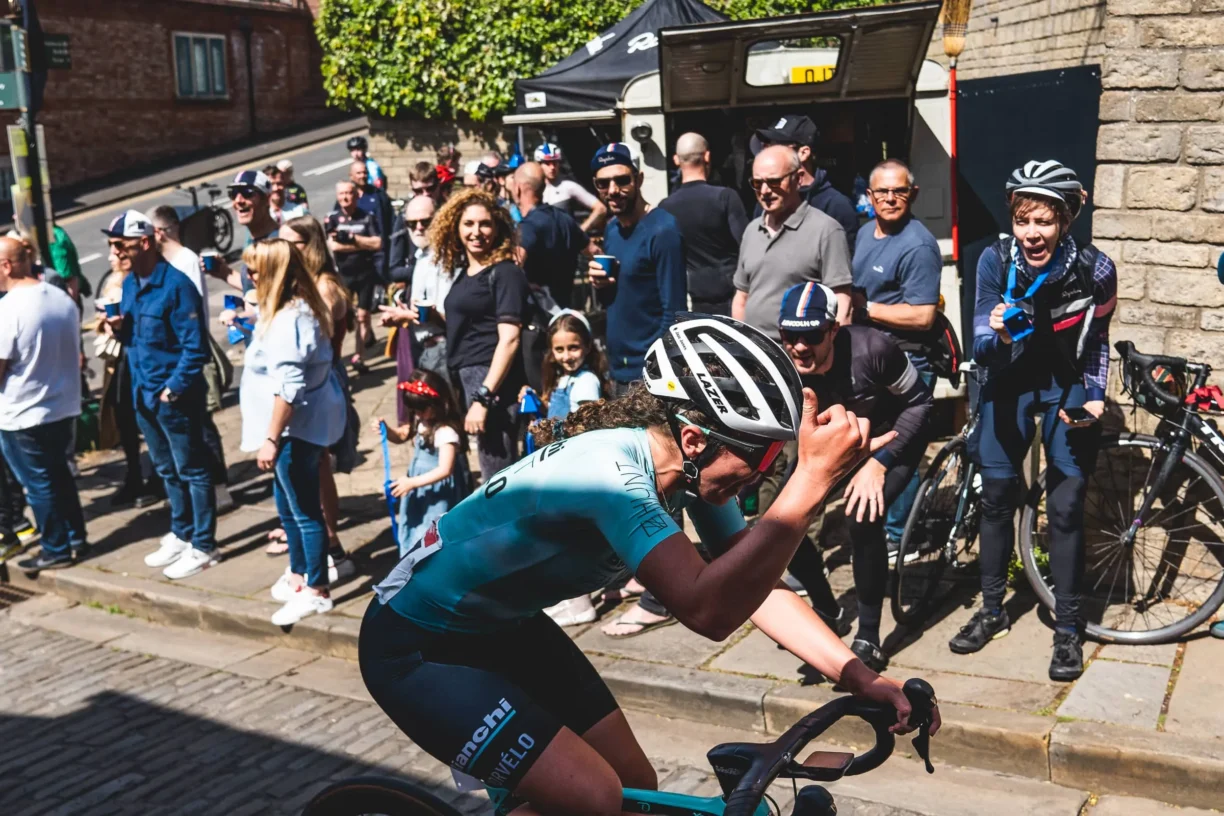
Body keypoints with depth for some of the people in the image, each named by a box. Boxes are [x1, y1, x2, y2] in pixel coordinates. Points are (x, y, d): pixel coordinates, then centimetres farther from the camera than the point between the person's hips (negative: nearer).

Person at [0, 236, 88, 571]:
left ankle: (57, 550, 18)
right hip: (65, 407, 7)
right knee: (59, 475, 21)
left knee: (39, 485, 7)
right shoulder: (62, 297, 0)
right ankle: (76, 538, 29)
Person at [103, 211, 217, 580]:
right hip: (143, 394, 8)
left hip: (175, 396, -8)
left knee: (192, 471, 3)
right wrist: (119, 329, -3)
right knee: (167, 471, 19)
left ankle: (202, 547, 13)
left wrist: (173, 389, -20)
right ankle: (181, 534, 34)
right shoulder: (129, 284, 7)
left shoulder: (176, 285, -19)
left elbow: (195, 347, -19)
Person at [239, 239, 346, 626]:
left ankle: (317, 591, 6)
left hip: (295, 428, -11)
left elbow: (289, 387, -26)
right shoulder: (301, 309, 11)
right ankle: (299, 576, 33)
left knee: (304, 510, -3)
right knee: (288, 507, 21)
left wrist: (271, 439, -24)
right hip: (298, 426, 11)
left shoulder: (288, 319, -21)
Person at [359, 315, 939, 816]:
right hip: (414, 647, -8)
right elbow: (709, 610, -46)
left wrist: (862, 678, -14)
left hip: (503, 627, 8)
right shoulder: (608, 471, -35)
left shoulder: (692, 465, -9)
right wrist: (813, 478, -48)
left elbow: (755, 587, -5)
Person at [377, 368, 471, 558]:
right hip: (420, 490, 9)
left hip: (439, 493, -9)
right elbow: (400, 436, 18)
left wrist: (412, 483, -31)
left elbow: (444, 470, -30)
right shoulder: (420, 423, 0)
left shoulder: (446, 432, -26)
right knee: (416, 529, 20)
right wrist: (386, 428, -5)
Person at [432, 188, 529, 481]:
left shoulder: (505, 273, -9)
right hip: (466, 378, 9)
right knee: (495, 473, 13)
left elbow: (509, 339, -17)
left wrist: (483, 398, -22)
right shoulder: (464, 272, 16)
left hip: (492, 380, -9)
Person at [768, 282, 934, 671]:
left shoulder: (871, 349, -34)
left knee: (863, 519, -29)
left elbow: (919, 403, -18)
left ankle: (868, 639, -11)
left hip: (891, 438, -4)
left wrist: (878, 463, -27)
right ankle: (828, 612, 17)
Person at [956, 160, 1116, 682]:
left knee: (1066, 506, -2)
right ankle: (992, 609, 23)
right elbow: (980, 349, -21)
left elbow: (1098, 340, -2)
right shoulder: (995, 261, -21)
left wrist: (1093, 396, -12)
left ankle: (1067, 629, 11)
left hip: (1068, 387, -1)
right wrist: (998, 336, -42)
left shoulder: (1094, 270, -21)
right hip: (1010, 383, 1)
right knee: (996, 496, 5)